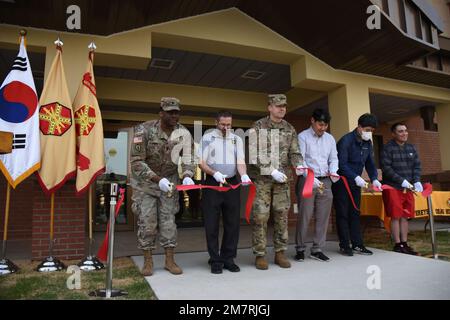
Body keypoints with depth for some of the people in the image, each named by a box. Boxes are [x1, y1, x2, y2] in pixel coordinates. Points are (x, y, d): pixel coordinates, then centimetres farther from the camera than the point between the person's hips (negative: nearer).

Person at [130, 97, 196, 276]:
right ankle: (148, 261, 15)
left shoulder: (183, 133, -11)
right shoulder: (144, 130, -21)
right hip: (145, 181, -2)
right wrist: (157, 179, -32)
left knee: (168, 221, 4)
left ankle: (170, 261, 15)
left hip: (169, 181, 3)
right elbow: (136, 162, -21)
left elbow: (188, 159, -4)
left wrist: (187, 176, -25)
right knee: (147, 222, -1)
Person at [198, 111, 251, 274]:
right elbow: (202, 163, -1)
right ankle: (215, 261, 12)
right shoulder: (207, 138, 4)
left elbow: (240, 161, 2)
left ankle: (228, 259, 18)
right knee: (212, 224, 0)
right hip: (212, 183, -2)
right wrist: (215, 173, -19)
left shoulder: (237, 139, 12)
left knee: (233, 223, 5)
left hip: (232, 183, 3)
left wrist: (244, 175, -19)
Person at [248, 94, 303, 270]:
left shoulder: (290, 128, 10)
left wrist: (298, 165, -12)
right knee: (260, 217, -3)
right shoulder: (258, 127, -2)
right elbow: (255, 155, -9)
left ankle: (280, 253, 18)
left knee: (282, 215, 6)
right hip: (262, 178, -3)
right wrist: (272, 171, -17)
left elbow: (295, 152, 10)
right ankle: (260, 255, 9)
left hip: (283, 178, 4)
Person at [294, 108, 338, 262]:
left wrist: (333, 171, -6)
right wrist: (311, 178, -23)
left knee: (323, 216, 5)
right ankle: (300, 249, 12)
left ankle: (317, 249, 16)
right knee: (304, 216, -2)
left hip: (325, 181, 5)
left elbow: (333, 159, 16)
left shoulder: (330, 138, 13)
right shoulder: (303, 137, -3)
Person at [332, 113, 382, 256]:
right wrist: (356, 178, -29)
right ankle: (344, 245, 8)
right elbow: (342, 164, -22)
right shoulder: (346, 141, -17)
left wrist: (374, 179, -7)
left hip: (356, 182, 7)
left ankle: (357, 244, 15)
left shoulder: (368, 143, 6)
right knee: (343, 214, 0)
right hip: (341, 182, -7)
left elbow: (370, 163, 8)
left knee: (355, 213, 9)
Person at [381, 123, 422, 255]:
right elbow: (386, 168, -13)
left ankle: (404, 244, 17)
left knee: (405, 217, 9)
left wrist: (416, 181, -6)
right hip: (392, 187, -5)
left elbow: (417, 166, 10)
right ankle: (398, 245, 6)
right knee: (396, 217, -3)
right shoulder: (388, 148, -6)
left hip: (408, 188, 6)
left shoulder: (411, 148, 13)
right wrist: (402, 181, -17)